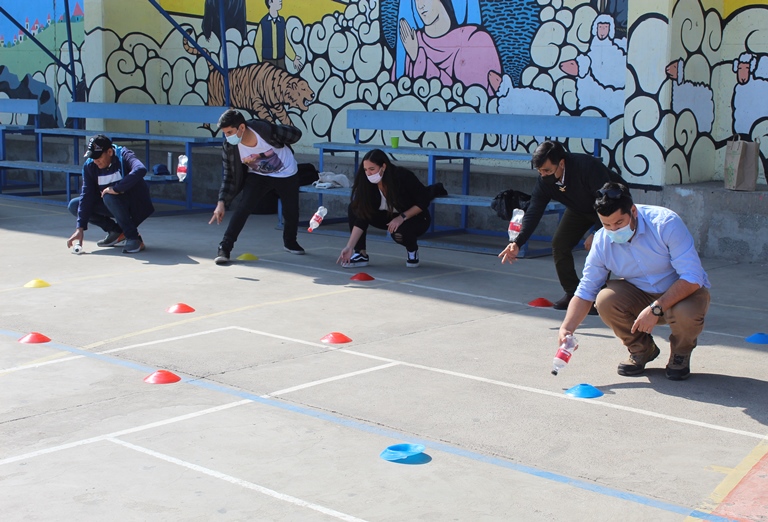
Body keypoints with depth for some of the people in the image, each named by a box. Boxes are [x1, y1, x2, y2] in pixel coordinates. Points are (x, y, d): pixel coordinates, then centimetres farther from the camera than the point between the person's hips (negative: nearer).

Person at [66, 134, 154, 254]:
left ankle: (134, 239, -24)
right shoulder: (89, 165, -8)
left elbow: (140, 170, -44)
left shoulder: (124, 156, -23)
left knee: (109, 197, -34)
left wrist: (115, 188, -40)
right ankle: (117, 232, 2)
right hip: (111, 204, 7)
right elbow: (87, 195, -12)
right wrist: (80, 228, -18)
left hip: (135, 204, -7)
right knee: (74, 205, -6)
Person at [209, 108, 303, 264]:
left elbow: (295, 134, -19)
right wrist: (221, 202, -23)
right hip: (258, 175, 1)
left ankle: (290, 242, 38)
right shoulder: (229, 147, -25)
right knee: (243, 207, -19)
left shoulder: (265, 130, -35)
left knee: (291, 211, 8)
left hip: (286, 174, -1)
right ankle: (224, 248, -15)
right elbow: (229, 175, -16)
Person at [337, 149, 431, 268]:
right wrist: (349, 247, -27)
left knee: (398, 233, -39)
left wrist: (402, 217, -26)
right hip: (389, 218, 5)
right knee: (354, 208, -14)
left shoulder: (403, 177, -28)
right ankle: (361, 254, -10)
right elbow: (361, 218, -20)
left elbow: (424, 201, -18)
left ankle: (413, 250, -4)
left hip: (416, 219, -5)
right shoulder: (368, 184, -18)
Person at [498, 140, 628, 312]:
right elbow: (533, 212, -26)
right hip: (580, 208, 6)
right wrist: (518, 243, -39)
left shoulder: (588, 166, -39)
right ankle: (572, 293, 8)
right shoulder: (544, 181, -21)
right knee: (559, 244, -6)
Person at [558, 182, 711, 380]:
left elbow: (692, 278, -29)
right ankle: (641, 349, 4)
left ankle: (681, 352, 2)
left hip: (685, 291, -3)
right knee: (605, 300, -26)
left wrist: (656, 309, -36)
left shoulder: (666, 223, -26)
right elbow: (585, 292, -7)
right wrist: (566, 328, -23)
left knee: (686, 314, -37)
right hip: (640, 295, 3)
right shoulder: (602, 241, -13)